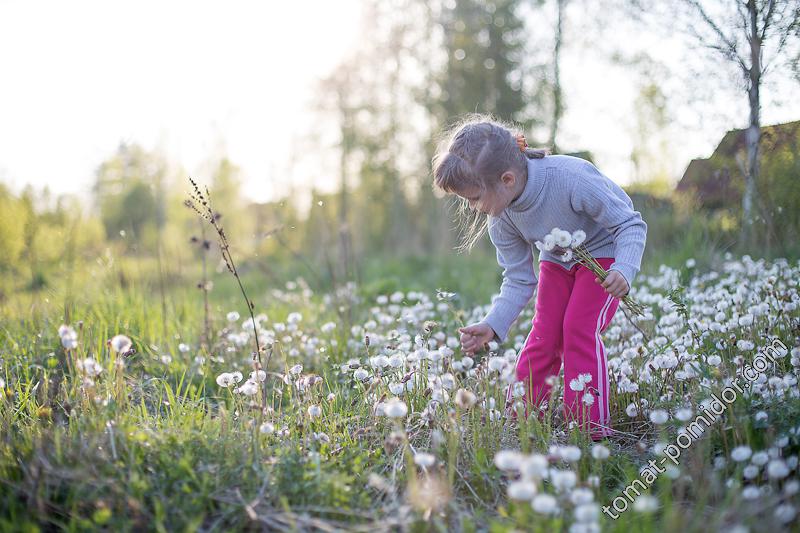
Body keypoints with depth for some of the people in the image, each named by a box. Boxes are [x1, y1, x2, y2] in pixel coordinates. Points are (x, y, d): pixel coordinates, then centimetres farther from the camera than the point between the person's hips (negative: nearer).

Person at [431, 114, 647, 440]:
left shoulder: (571, 178, -38)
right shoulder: (501, 218, -19)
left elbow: (632, 224, -27)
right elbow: (518, 281, -10)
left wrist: (624, 271, -45)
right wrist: (492, 326, -24)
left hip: (604, 253, -5)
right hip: (557, 260, 5)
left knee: (580, 329, -17)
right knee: (545, 335, -4)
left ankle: (589, 426, -8)